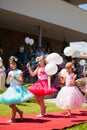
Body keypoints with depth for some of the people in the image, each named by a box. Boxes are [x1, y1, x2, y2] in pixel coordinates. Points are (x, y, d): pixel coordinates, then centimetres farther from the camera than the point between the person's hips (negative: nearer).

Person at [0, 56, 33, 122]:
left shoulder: (19, 72, -7)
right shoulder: (10, 72, 10)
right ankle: (20, 112, 29)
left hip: (17, 89, -7)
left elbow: (21, 81, -14)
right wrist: (9, 77, -10)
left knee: (13, 104, -7)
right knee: (10, 104, 9)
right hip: (11, 89, 7)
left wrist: (15, 78, -25)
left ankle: (13, 118, 5)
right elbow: (7, 82, 8)